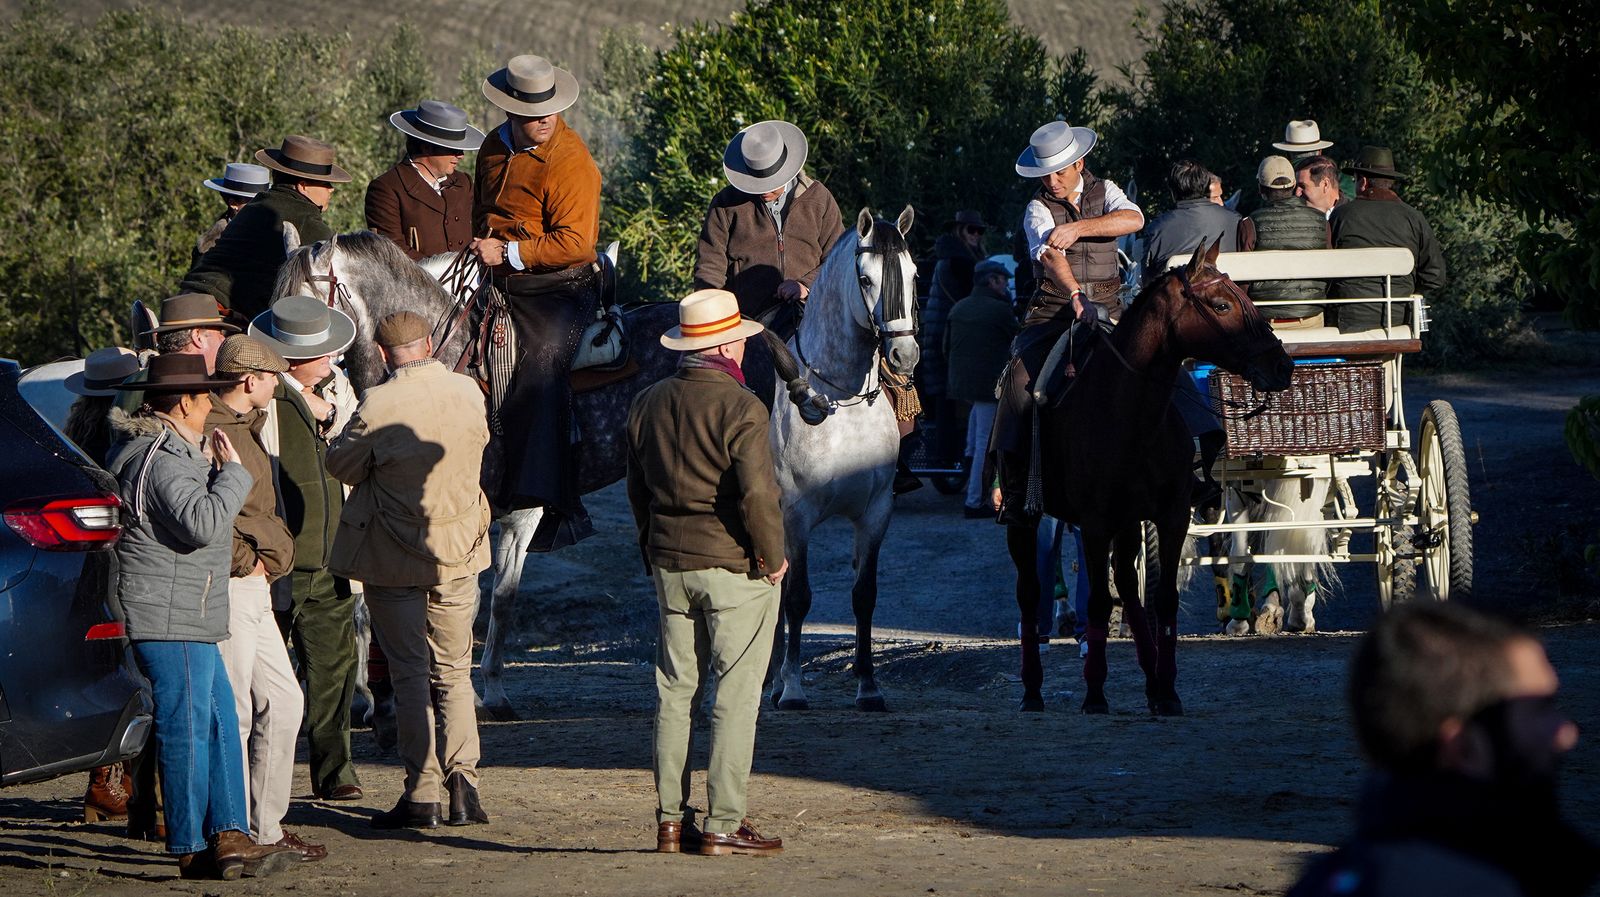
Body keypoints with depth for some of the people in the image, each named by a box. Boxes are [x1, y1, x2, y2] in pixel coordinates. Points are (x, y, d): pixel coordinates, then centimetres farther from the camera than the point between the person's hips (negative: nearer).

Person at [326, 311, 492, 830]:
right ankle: (462, 778, -1)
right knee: (453, 672, 14)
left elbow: (342, 464, -6)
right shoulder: (468, 393, -3)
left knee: (410, 675, 5)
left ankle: (422, 794, 2)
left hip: (393, 557, -4)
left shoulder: (378, 405, -19)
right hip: (459, 553, 4)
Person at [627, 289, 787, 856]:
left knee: (674, 691, 11)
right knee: (736, 695, -1)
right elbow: (757, 491, -21)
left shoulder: (647, 405, 7)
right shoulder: (740, 407, -14)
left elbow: (637, 489, 14)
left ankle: (670, 820, 12)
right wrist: (772, 555, -8)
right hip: (735, 566, -6)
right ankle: (723, 825, -2)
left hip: (669, 563, 6)